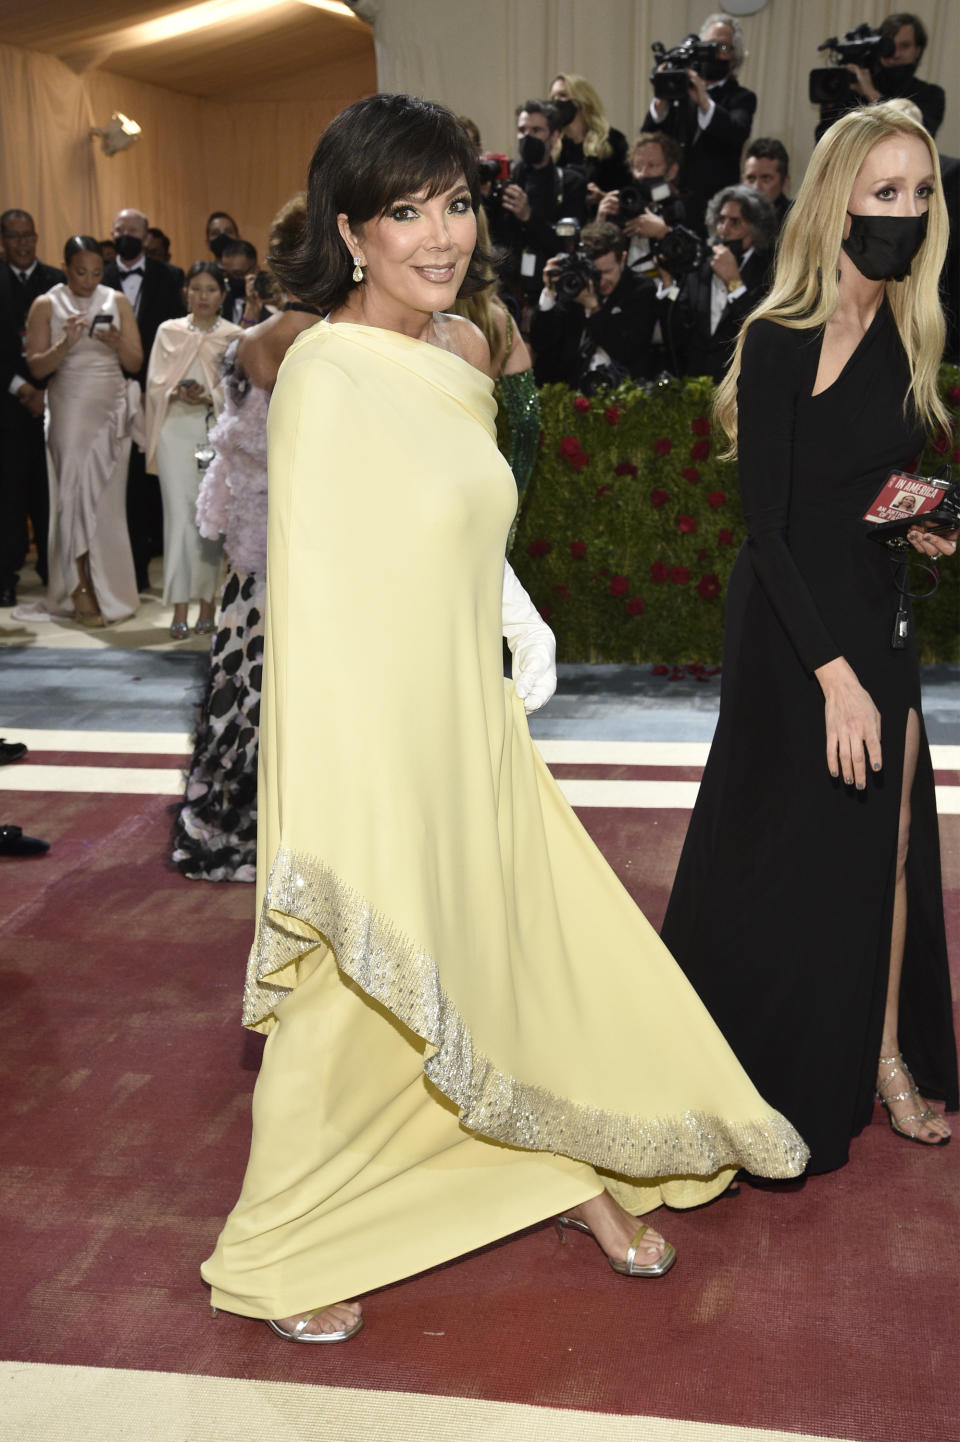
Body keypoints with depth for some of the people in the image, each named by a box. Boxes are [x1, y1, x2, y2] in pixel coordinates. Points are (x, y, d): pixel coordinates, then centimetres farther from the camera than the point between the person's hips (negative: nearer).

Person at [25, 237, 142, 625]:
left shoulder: (117, 301, 7)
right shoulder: (46, 305, 1)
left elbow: (135, 363, 6)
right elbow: (36, 367, -3)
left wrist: (117, 343, -14)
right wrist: (66, 344, -19)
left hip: (112, 410, 2)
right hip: (70, 413, -2)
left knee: (106, 499, 3)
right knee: (76, 494, -4)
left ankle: (106, 587, 13)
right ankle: (82, 590, 3)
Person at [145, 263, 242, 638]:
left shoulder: (234, 336, 6)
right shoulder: (168, 332, 10)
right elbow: (155, 384, 6)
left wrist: (210, 397, -15)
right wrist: (179, 394, -14)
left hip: (218, 432, 0)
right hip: (177, 432, 0)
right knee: (179, 515, -6)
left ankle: (207, 605, 11)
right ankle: (179, 610, -6)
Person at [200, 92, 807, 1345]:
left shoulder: (464, 348, 6)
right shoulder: (326, 373, -19)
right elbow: (312, 593, -22)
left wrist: (524, 629, 7)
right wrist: (324, 825, -23)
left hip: (473, 725, 7)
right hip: (373, 739, -7)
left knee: (535, 945, 18)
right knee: (359, 993, 8)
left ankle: (571, 1167, 43)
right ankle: (285, 1254, 32)